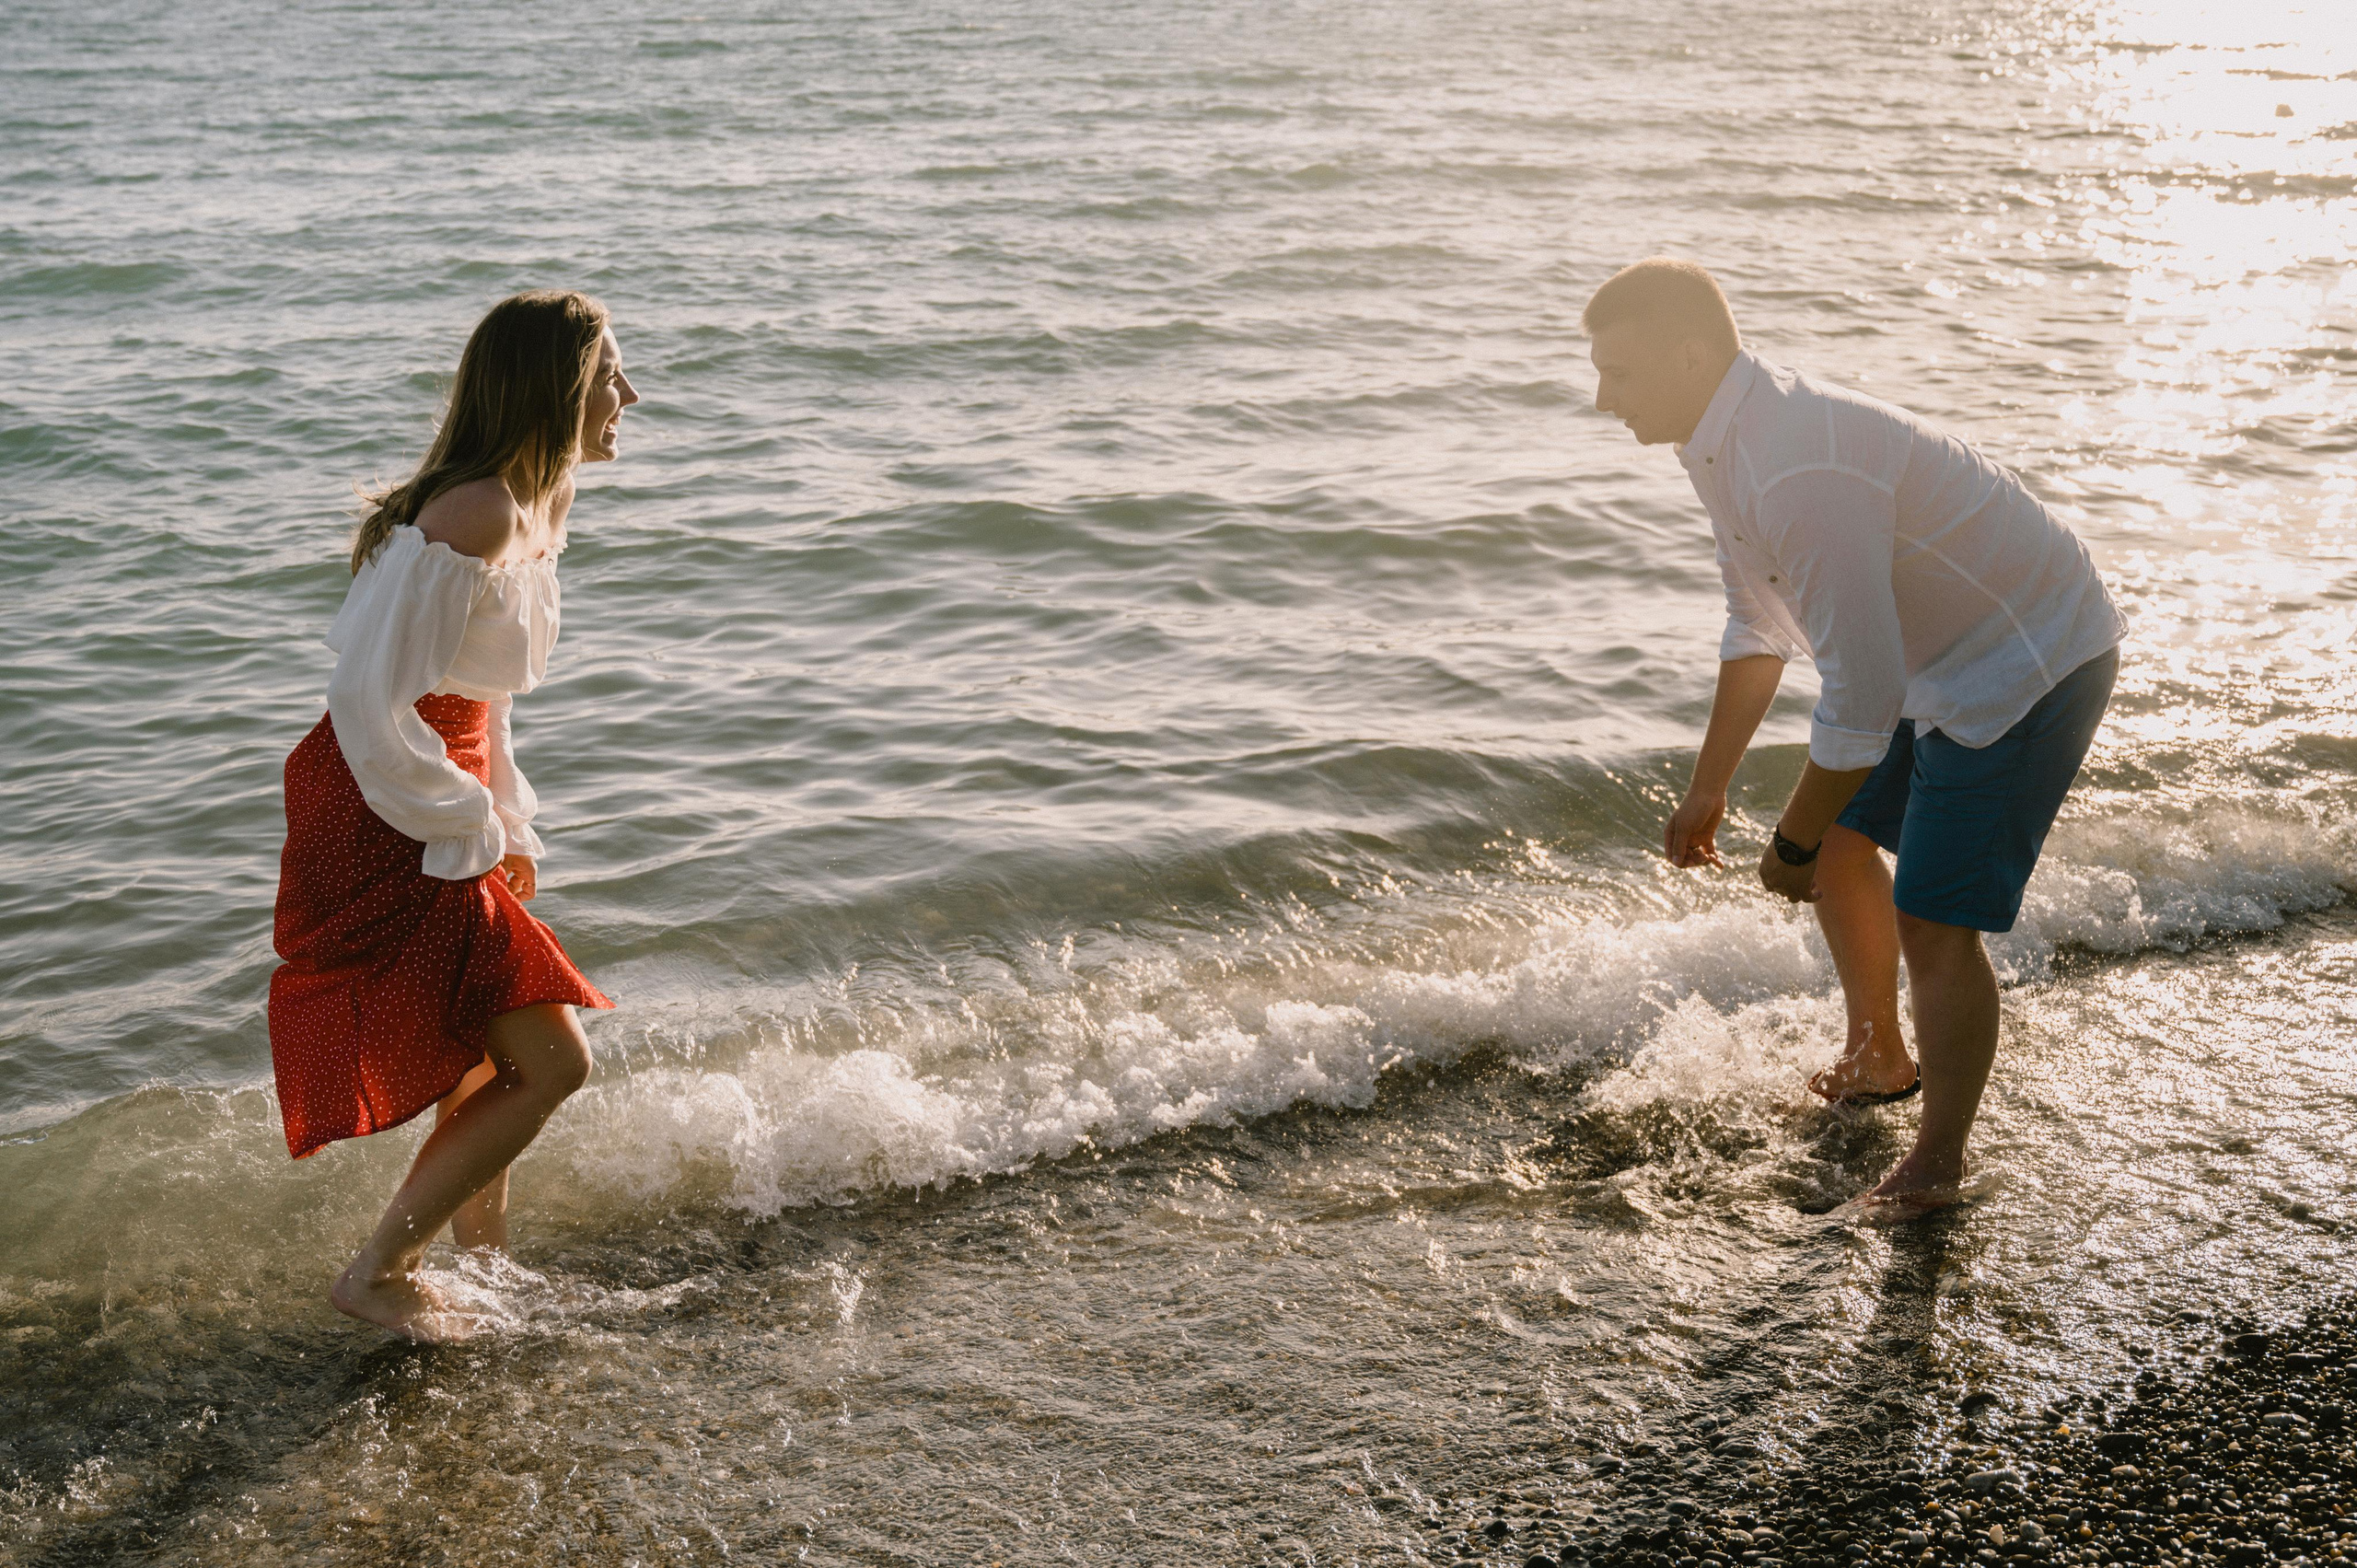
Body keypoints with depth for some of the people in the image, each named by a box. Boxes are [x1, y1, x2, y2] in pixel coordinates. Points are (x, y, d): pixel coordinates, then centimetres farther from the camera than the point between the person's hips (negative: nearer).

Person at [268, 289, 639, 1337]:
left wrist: (510, 825, 16)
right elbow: (369, 702, -26)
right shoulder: (481, 516, -25)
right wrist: (474, 828, -15)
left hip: (437, 807, 10)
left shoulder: (541, 503, 7)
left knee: (499, 1055, 23)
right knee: (550, 1062, -7)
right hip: (383, 826, -10)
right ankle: (377, 1276, 7)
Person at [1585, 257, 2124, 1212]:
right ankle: (1878, 1062, 41)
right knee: (1841, 843, 20)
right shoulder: (1721, 444, -2)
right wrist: (1708, 792, 16)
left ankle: (1937, 1162, 10)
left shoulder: (1804, 475, -35)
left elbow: (1864, 699, -31)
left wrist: (1791, 845, -18)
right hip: (1939, 654, 10)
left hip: (2030, 664, -10)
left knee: (1933, 920, -9)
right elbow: (1758, 629, 12)